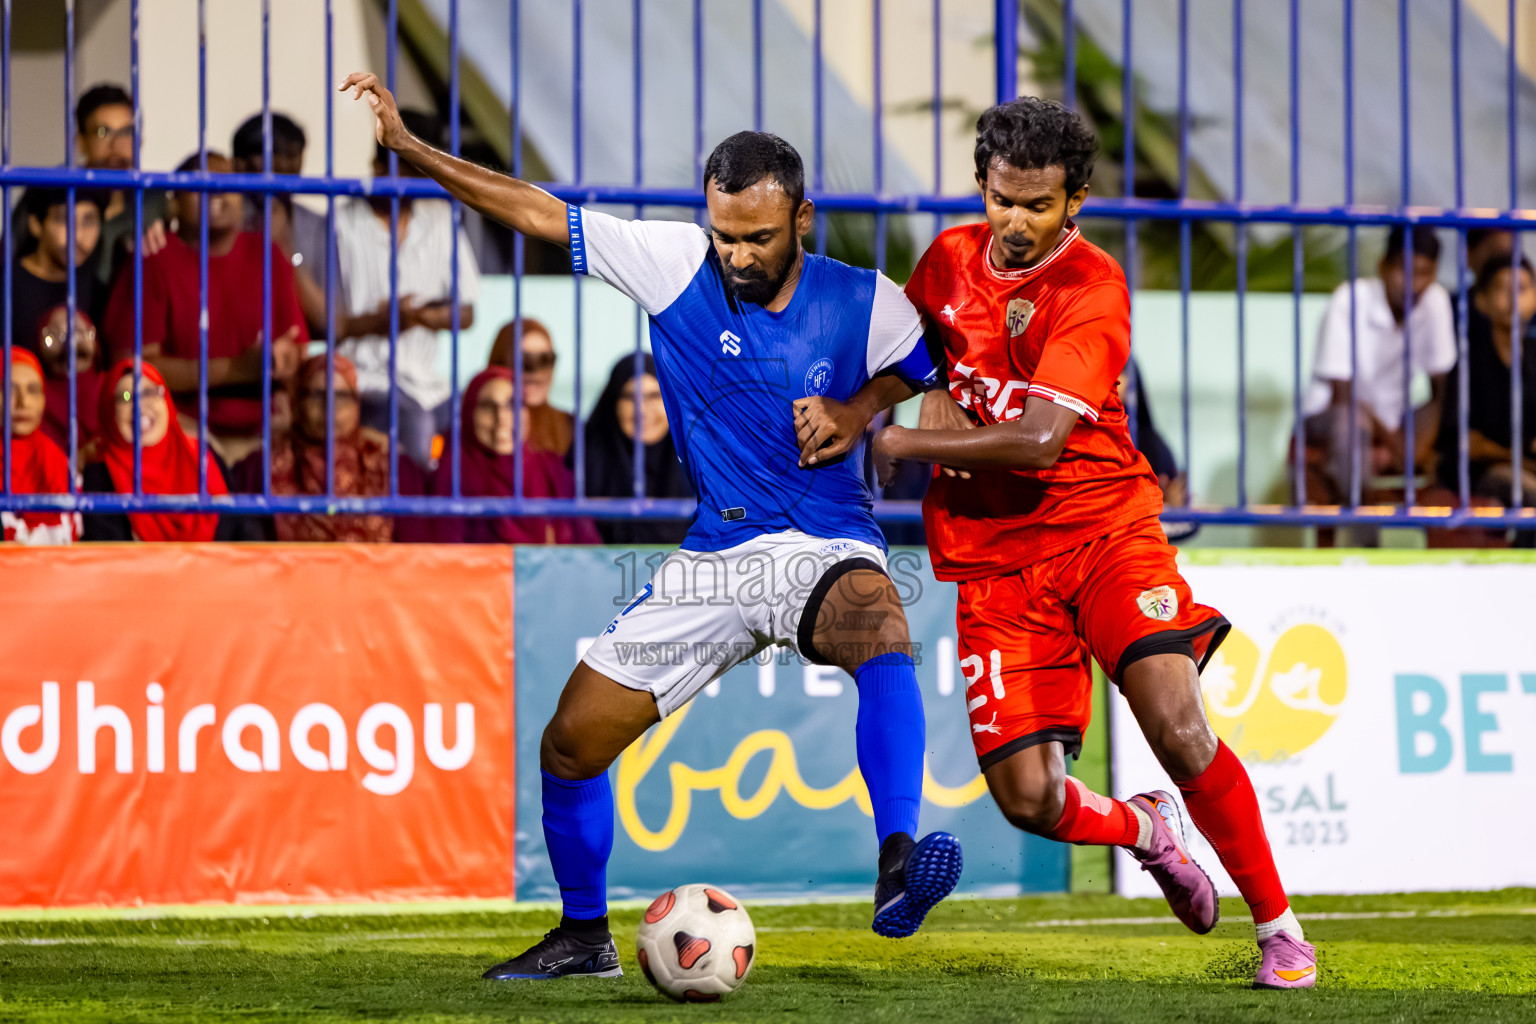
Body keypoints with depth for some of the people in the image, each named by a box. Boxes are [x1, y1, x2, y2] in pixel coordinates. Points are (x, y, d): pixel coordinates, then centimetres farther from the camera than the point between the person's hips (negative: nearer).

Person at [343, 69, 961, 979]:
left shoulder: (864, 304, -7)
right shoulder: (676, 263, -5)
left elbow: (942, 384, 11)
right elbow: (539, 213, -2)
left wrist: (859, 410, -8)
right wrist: (409, 147, -8)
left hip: (828, 552, -3)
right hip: (714, 557, 3)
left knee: (882, 627, -39)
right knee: (571, 741, 2)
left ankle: (899, 866, -52)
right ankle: (584, 937, 25)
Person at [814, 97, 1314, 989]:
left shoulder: (1093, 288, -13)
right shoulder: (951, 257, 5)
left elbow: (1039, 440, -22)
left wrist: (900, 443, -17)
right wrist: (927, 394, 3)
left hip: (1102, 524, -4)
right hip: (993, 556, 4)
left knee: (1178, 728, -22)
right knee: (1029, 798, -10)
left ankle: (1279, 927, -3)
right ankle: (1143, 830, 25)